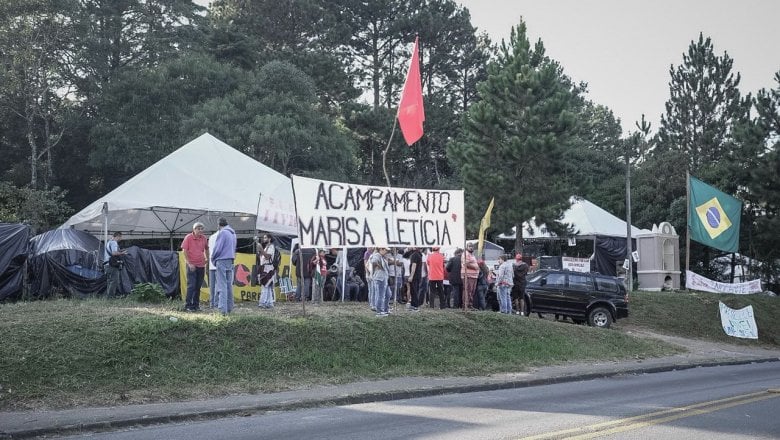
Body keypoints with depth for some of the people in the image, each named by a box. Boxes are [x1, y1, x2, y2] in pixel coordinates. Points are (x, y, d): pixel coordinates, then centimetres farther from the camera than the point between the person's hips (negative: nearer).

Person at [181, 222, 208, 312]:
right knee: (191, 285, -7)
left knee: (198, 286, 8)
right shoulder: (188, 237, -7)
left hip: (201, 265, 5)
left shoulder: (204, 238, 6)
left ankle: (196, 305, 15)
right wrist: (189, 263, -12)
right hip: (192, 265, -5)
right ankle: (188, 305, -3)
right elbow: (184, 251, -8)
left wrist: (207, 258, 12)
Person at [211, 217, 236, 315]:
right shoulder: (233, 233, 13)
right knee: (229, 284, 12)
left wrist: (213, 258, 4)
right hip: (230, 260, 7)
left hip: (222, 260, -7)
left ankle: (223, 309, -12)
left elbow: (217, 248, -11)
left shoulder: (222, 233, -11)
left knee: (222, 285, -7)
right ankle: (229, 308, 15)